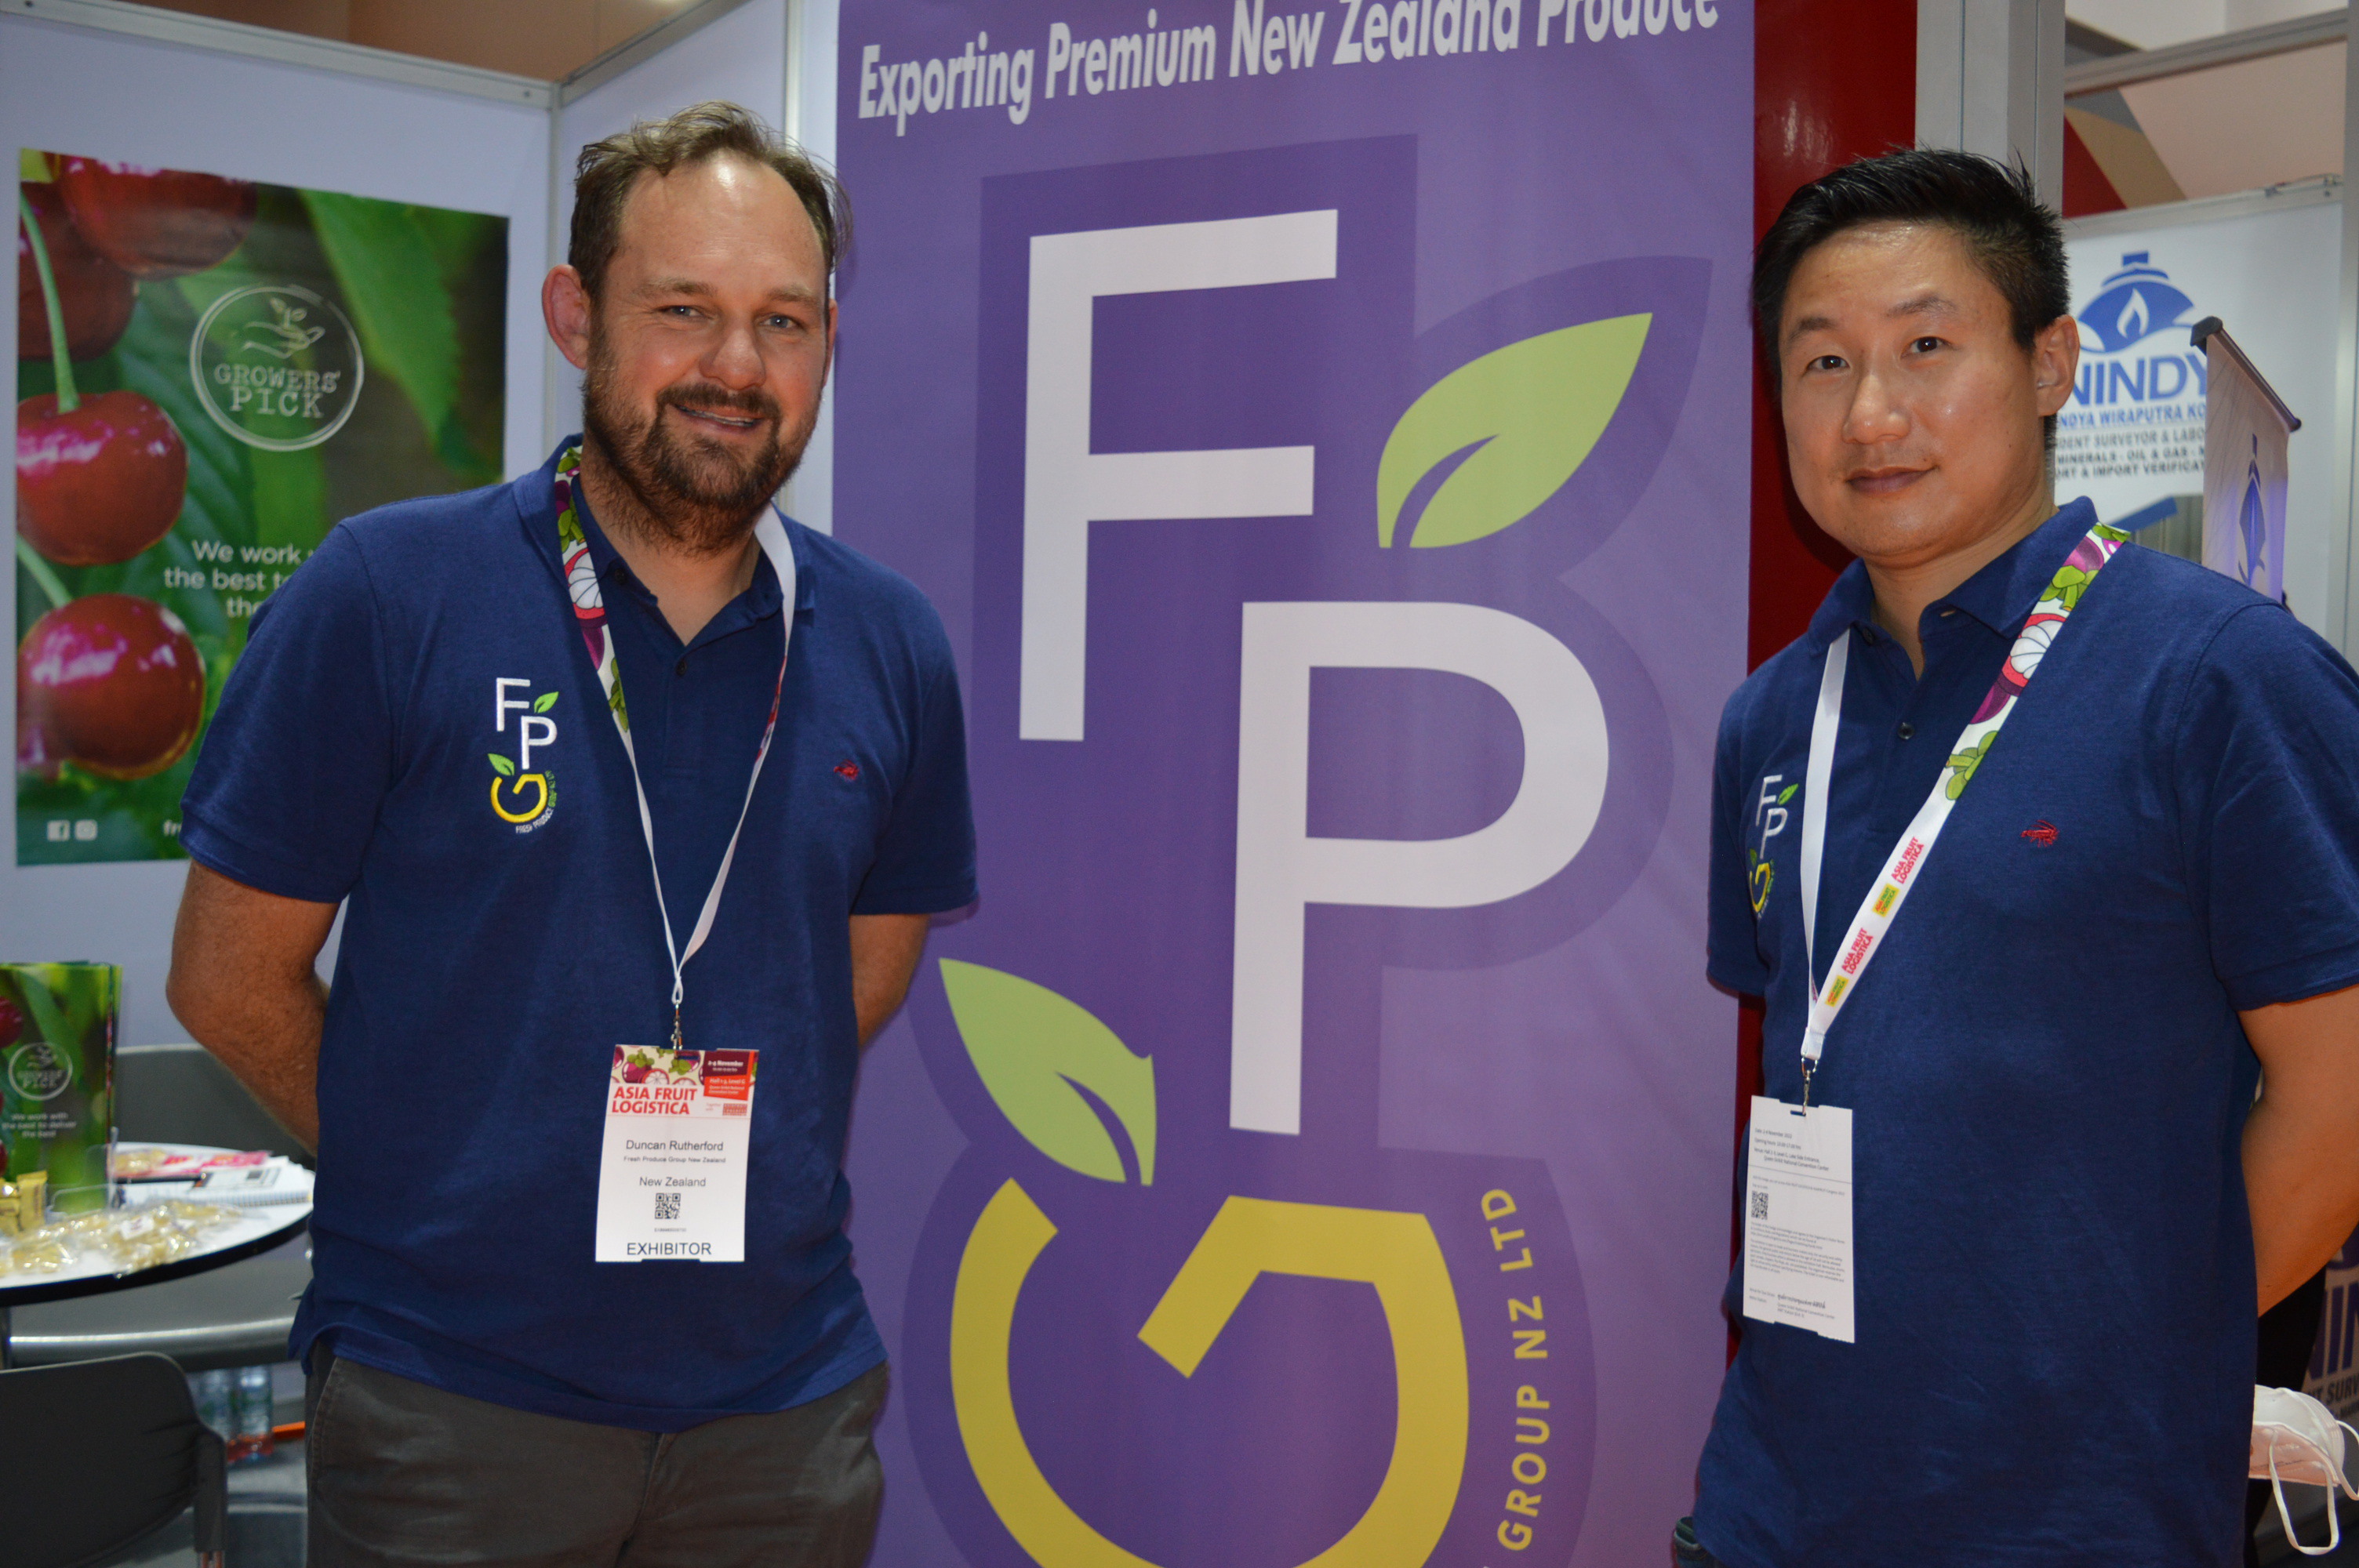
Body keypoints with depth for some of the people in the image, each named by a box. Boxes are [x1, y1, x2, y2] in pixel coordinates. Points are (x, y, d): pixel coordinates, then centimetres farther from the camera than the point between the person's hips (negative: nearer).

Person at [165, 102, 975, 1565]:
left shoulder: (890, 646, 0)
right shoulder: (387, 593, -9)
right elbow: (233, 979, -3)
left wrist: (702, 1160, 6)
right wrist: (453, 1179, 2)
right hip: (450, 1398, -3)